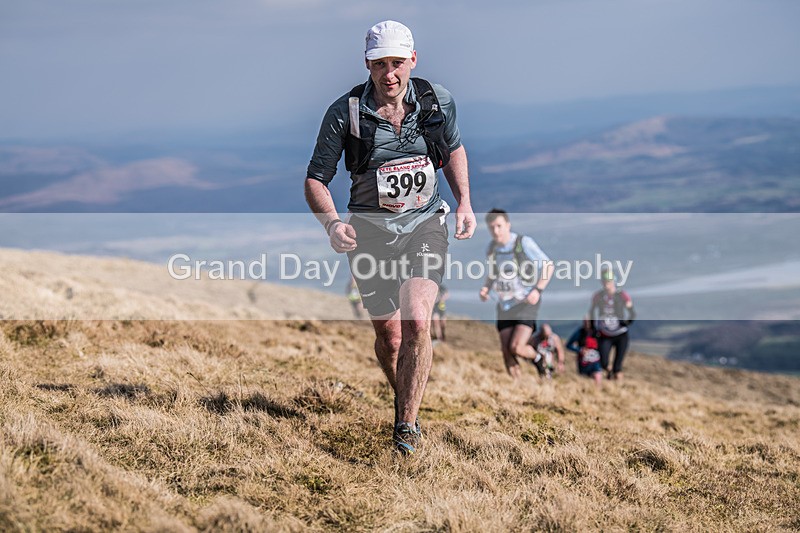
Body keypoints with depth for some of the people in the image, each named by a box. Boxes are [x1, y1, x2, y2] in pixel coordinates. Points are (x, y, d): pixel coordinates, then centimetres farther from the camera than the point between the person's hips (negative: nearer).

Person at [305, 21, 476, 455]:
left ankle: (407, 425, -9)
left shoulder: (438, 101, -6)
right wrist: (332, 224, -26)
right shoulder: (344, 113, -13)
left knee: (416, 322, -21)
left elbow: (454, 147, 16)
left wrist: (464, 202, 6)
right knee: (389, 337, 10)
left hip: (425, 223, 0)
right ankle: (402, 399, 42)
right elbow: (315, 179, -8)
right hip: (371, 230, 0)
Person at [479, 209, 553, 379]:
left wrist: (538, 290, -16)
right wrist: (485, 289, 0)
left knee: (517, 348, -20)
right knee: (508, 356, -1)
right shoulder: (492, 247, 4)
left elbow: (549, 266, -4)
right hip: (504, 306, 5)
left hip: (526, 303, -5)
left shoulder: (524, 242, -12)